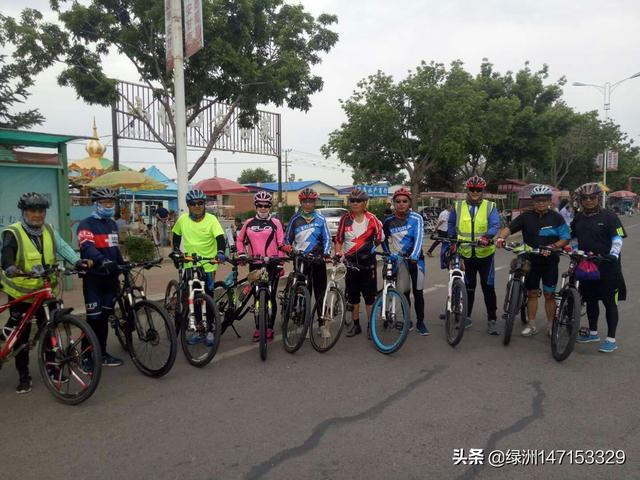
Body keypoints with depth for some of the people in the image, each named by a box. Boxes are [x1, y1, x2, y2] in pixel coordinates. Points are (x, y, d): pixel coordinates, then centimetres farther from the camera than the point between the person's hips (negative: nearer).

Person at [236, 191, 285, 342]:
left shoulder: (275, 223, 1)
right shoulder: (249, 223, 9)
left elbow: (281, 244, 0)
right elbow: (240, 240, 19)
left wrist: (280, 263, -5)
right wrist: (241, 254, 4)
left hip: (272, 264, -3)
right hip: (255, 264, 3)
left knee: (271, 297, 0)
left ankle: (269, 328, 8)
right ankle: (258, 328, 16)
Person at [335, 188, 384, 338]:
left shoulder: (371, 219, -2)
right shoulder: (345, 219, 3)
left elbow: (379, 238, 6)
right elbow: (339, 239, 5)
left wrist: (371, 248, -3)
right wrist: (338, 252, -9)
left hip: (367, 260, -2)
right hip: (350, 260, 2)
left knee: (369, 295, 3)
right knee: (353, 295, 9)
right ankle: (356, 325, 21)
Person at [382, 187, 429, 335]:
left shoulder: (416, 218, -10)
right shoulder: (388, 221, -3)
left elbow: (419, 238, -21)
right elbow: (384, 239, 12)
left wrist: (414, 256, -34)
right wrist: (388, 255, 3)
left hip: (415, 258, -1)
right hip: (399, 259, 2)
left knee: (418, 291, 2)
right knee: (404, 292, 4)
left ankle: (420, 322, 15)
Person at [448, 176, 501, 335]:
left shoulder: (490, 206, 0)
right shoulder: (458, 206, 6)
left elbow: (495, 225, -13)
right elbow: (451, 226, 14)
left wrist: (487, 236, -32)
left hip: (485, 254, -2)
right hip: (465, 254, 2)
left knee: (488, 287, 1)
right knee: (468, 287, 12)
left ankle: (491, 320, 11)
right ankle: (466, 317, 25)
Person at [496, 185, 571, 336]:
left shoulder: (556, 218, -2)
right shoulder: (526, 216, -1)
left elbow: (565, 238, -3)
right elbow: (509, 228, -10)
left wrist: (553, 247, -20)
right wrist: (501, 237, -30)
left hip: (550, 261, -1)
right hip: (531, 260, 1)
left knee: (549, 294, 6)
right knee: (532, 293, 9)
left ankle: (550, 325, 20)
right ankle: (531, 325, 19)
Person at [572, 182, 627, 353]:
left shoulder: (609, 216, -6)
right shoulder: (578, 219, 9)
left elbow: (617, 239, -12)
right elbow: (574, 239, 21)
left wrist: (613, 255, -26)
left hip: (607, 267, -5)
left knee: (609, 302, 2)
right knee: (590, 300, 15)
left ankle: (611, 339, 10)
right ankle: (593, 333, 30)